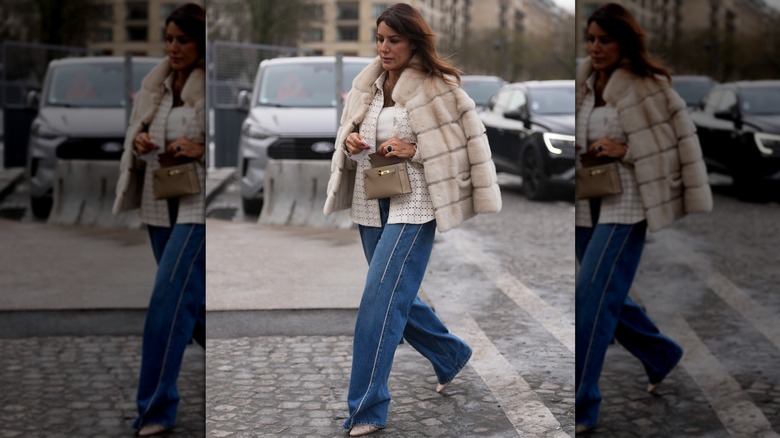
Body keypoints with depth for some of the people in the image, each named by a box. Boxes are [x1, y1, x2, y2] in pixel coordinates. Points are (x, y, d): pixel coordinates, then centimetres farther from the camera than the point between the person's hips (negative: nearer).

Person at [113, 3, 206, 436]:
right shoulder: (156, 82, 7)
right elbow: (136, 131, 16)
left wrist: (199, 149, -22)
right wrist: (138, 140, -5)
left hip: (197, 207, -7)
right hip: (160, 205, 7)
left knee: (169, 297, -12)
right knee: (190, 298, 17)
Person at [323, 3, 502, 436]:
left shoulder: (438, 89, -10)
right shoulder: (365, 84, 7)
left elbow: (467, 141, -8)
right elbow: (347, 136, 18)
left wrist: (414, 149, -18)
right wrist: (349, 142, -5)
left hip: (412, 207, -7)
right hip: (370, 205, 7)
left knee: (380, 299, -12)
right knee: (398, 296, 17)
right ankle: (451, 355, 43)